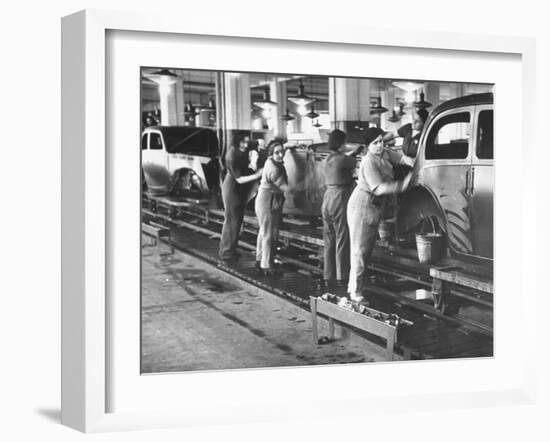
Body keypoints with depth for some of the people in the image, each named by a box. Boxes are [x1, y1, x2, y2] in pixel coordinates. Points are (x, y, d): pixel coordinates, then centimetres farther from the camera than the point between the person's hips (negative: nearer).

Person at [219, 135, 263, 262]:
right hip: (231, 188, -8)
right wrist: (256, 175, -32)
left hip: (241, 190, 8)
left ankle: (231, 248, 24)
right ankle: (226, 251, 8)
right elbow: (239, 179, -23)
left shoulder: (244, 152, -1)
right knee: (231, 220, -2)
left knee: (238, 219, 13)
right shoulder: (232, 156, -23)